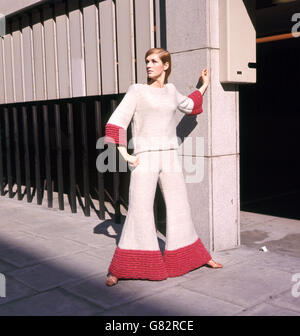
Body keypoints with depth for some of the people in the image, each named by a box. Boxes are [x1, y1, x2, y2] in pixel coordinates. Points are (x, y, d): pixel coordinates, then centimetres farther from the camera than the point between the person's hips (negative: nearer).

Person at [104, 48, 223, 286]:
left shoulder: (170, 90, 13)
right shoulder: (137, 90, 0)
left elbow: (188, 106, 34)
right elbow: (116, 122, -5)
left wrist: (204, 86, 33)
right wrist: (124, 154, -13)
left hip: (170, 158, 4)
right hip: (144, 159, -4)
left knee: (180, 208, 11)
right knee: (139, 211, -8)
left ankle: (197, 257, 28)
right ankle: (119, 269, 3)